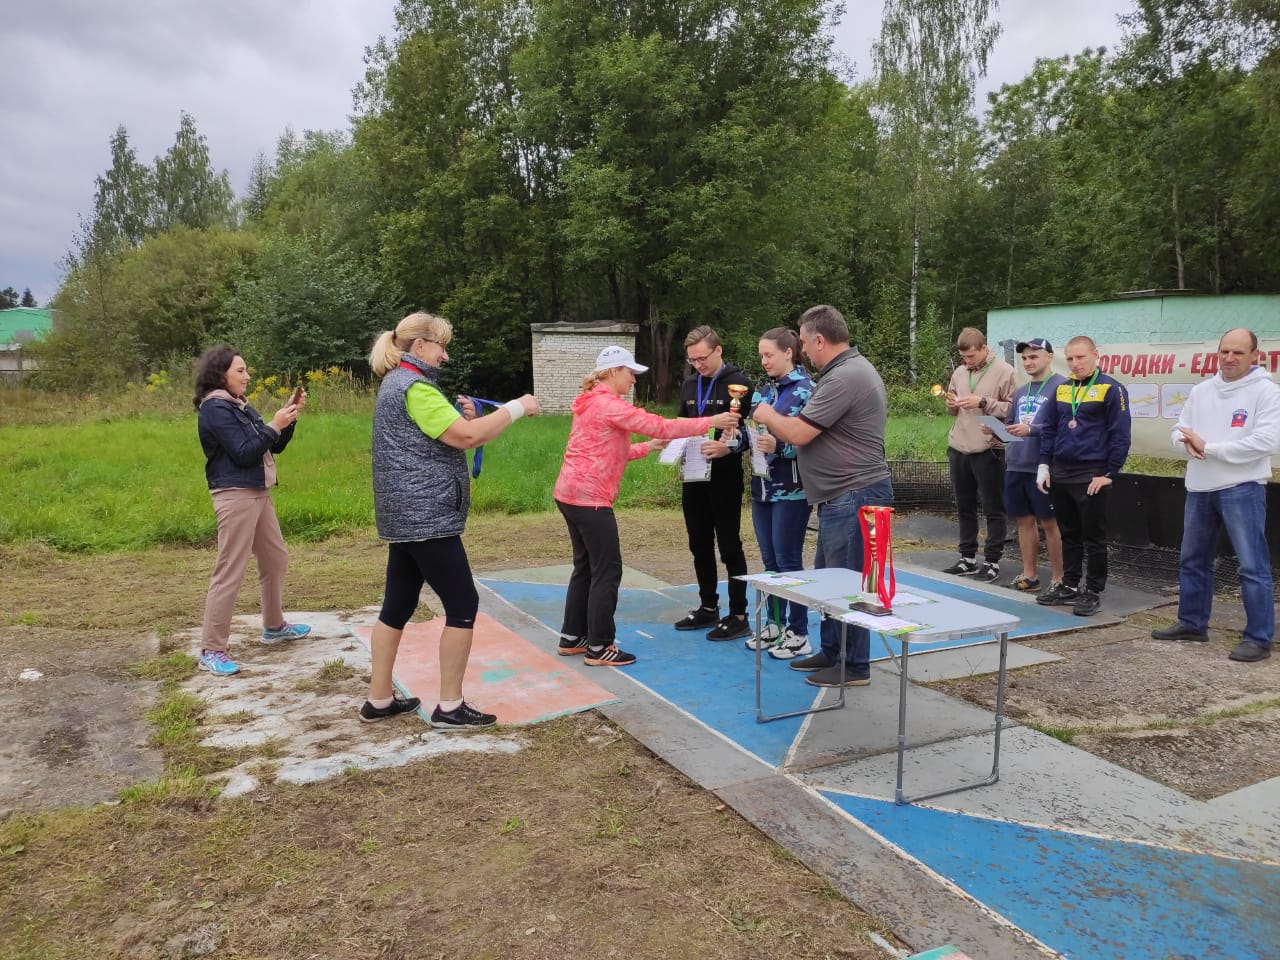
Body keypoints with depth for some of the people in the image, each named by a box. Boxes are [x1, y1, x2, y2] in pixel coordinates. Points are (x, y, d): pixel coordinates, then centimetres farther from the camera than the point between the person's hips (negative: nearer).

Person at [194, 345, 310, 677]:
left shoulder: (240, 407, 15)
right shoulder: (215, 408, -12)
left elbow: (274, 447, 15)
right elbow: (244, 454, -18)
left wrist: (290, 417, 3)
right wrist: (274, 425, -14)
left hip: (258, 493, 10)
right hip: (236, 496, -10)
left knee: (276, 559, 19)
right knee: (229, 573, -8)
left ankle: (274, 626, 34)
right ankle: (211, 650, -1)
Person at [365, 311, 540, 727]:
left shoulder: (395, 384, 18)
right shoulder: (414, 386, -14)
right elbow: (466, 437, -22)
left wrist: (464, 418, 4)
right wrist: (516, 407, -12)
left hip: (405, 515, 10)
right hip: (426, 516, -10)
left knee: (398, 605, 14)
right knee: (463, 604, -4)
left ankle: (379, 700, 22)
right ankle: (450, 706, 3)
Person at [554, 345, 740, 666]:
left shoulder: (593, 404, 18)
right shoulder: (609, 405, -14)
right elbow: (659, 425, -16)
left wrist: (648, 447, 15)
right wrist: (711, 422, -10)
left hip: (570, 494, 10)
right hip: (589, 498, -10)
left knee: (586, 567, 17)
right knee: (607, 570, -3)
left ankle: (571, 638, 24)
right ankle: (599, 647, 4)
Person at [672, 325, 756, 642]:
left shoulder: (738, 384, -9)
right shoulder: (689, 385, 13)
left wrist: (729, 447, -30)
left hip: (725, 477, -7)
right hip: (694, 477, 7)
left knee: (729, 546, -1)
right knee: (700, 545, 13)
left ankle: (738, 617, 8)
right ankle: (708, 608, 26)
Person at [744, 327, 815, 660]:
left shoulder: (806, 390, -9)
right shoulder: (763, 391, 12)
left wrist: (778, 447, -27)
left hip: (792, 491, -7)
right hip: (762, 487, 7)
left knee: (788, 561, -1)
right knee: (769, 560, 13)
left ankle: (798, 634, 11)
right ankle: (774, 624, 26)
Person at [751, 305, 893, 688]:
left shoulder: (844, 378, -20)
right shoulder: (850, 370, 15)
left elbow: (798, 434, -20)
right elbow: (815, 430, 19)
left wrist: (768, 416, -2)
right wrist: (779, 423, 9)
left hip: (853, 496, -11)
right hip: (844, 495, 11)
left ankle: (854, 667, 11)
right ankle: (831, 652, 29)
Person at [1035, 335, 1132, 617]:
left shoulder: (1111, 390, -6)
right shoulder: (1061, 389, 11)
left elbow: (1120, 435, -9)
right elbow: (1048, 429, 16)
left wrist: (1109, 474, -11)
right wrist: (1044, 465, 7)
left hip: (1092, 477, -6)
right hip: (1060, 474, 6)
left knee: (1093, 537, 3)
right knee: (1068, 534, 14)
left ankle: (1093, 592, 12)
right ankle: (1069, 585, 24)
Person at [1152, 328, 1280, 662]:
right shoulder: (1201, 391, 10)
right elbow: (1179, 430, 13)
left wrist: (1208, 446, -17)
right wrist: (1188, 443, -12)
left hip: (1242, 489, -6)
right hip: (1200, 488, 7)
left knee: (1252, 566, -4)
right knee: (1192, 560, 15)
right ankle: (1192, 623, 29)